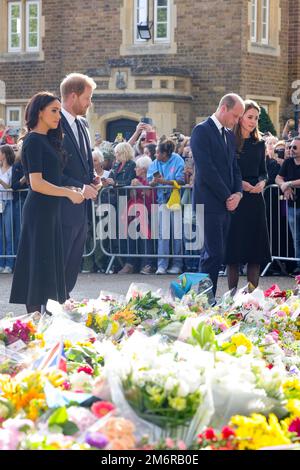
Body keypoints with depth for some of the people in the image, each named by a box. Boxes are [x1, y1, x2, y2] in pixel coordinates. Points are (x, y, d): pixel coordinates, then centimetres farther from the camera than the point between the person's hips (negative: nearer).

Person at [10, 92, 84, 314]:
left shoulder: (48, 140, 15)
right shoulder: (33, 141, -12)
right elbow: (36, 183, -18)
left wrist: (70, 189, 8)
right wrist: (69, 193, -13)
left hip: (51, 211, 9)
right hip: (39, 211, -9)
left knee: (51, 267, 9)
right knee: (40, 266, -6)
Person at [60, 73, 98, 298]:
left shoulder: (82, 124, 14)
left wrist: (93, 177, 5)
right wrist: (80, 188, -18)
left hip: (82, 207, 9)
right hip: (65, 207, -9)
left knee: (73, 265, 13)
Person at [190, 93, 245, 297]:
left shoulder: (230, 135, 17)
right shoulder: (202, 131, -9)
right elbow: (206, 169, -15)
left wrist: (238, 193, 1)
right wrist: (226, 197, -12)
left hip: (227, 203, 8)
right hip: (210, 203, -8)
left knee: (214, 254, 8)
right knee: (214, 254, -11)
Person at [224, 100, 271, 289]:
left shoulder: (259, 144, 11)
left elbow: (263, 171, 17)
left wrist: (262, 182, -4)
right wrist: (239, 184, -15)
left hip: (255, 200, 5)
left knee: (255, 251, 3)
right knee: (234, 251, -1)